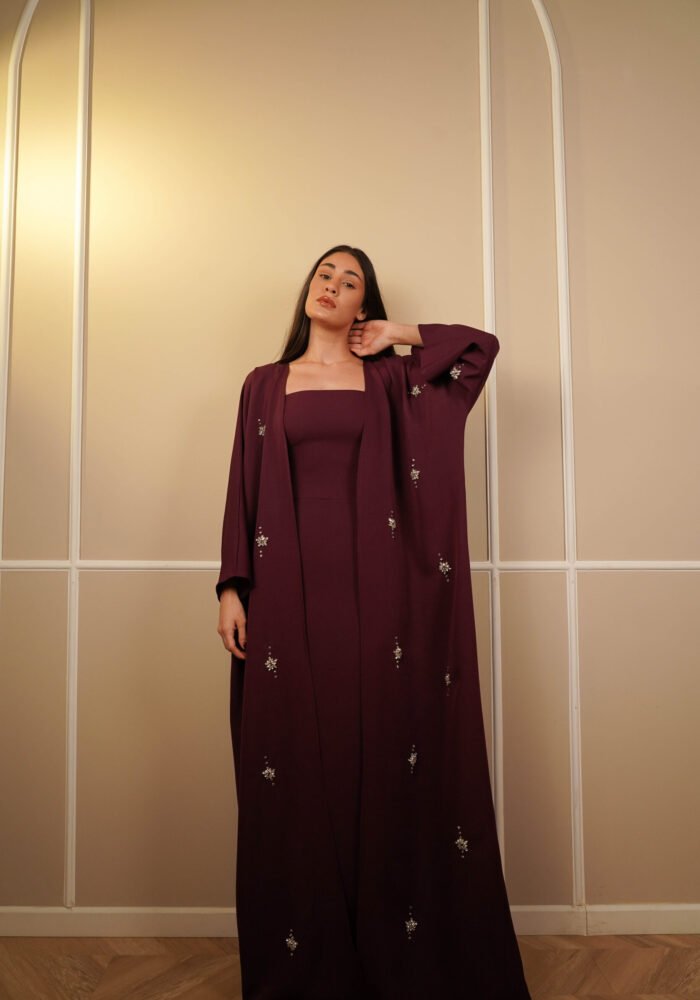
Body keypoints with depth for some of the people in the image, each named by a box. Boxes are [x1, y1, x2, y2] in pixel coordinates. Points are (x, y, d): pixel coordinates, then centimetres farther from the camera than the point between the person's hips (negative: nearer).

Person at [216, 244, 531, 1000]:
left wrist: (400, 335, 11)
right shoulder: (264, 384, 15)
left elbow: (482, 344, 12)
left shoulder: (390, 378, 13)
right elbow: (243, 489, 8)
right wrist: (233, 586, -1)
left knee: (388, 754, 0)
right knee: (294, 767, 2)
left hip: (375, 583, 0)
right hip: (291, 585, 1)